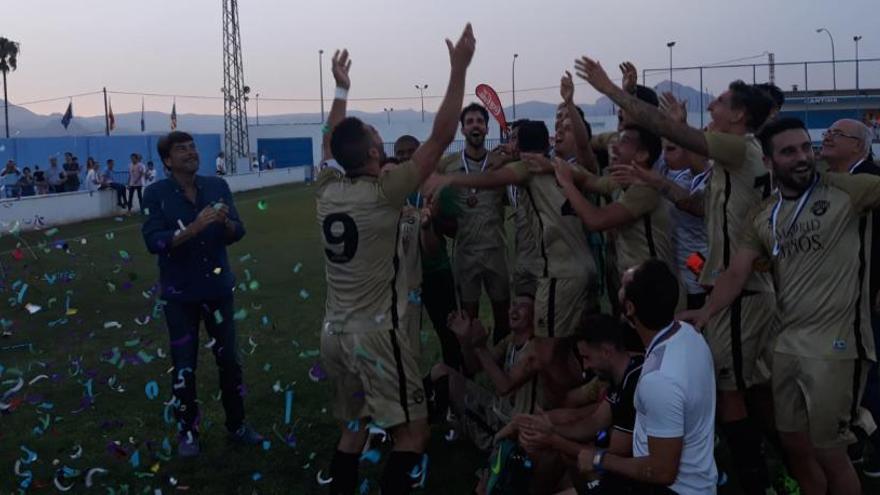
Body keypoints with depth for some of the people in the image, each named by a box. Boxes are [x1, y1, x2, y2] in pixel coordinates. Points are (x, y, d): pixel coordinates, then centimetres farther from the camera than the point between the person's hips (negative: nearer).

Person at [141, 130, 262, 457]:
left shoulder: (217, 186, -1)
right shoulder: (156, 193, -9)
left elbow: (237, 234, -1)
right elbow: (154, 242, -18)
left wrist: (226, 222, -23)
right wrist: (193, 228, -30)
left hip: (218, 288, 3)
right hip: (181, 294, -3)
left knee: (229, 360, 11)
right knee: (184, 367, 6)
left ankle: (237, 425, 28)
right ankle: (187, 432, 23)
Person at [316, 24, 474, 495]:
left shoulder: (325, 189, 2)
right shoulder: (383, 191, -15)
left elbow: (335, 143, 24)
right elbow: (440, 138, -14)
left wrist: (341, 90, 31)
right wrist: (459, 68, -9)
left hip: (333, 331, 8)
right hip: (373, 332, -7)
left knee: (352, 429, 18)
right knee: (414, 431, 2)